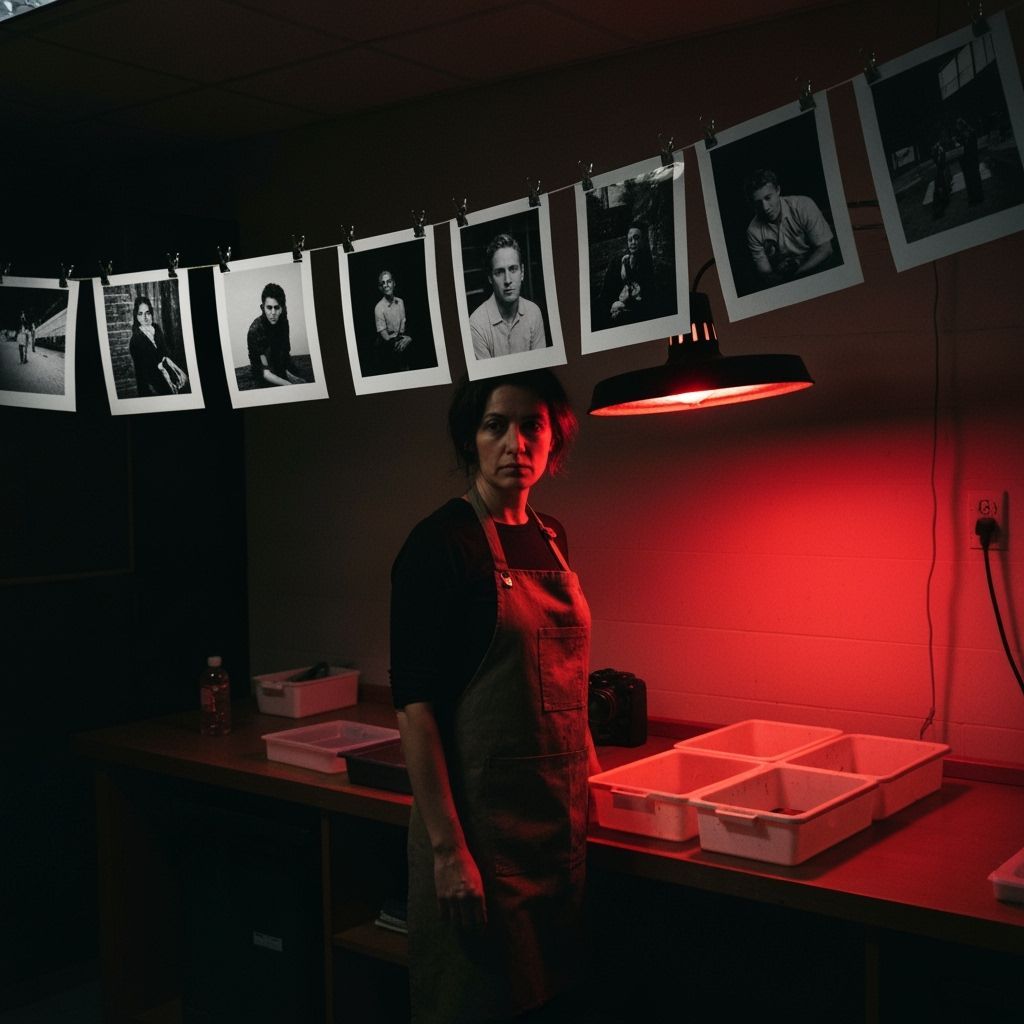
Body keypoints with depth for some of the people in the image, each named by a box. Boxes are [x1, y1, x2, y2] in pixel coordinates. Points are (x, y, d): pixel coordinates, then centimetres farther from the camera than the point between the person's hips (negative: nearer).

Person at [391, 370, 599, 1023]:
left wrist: (590, 773, 15)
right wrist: (448, 849, -20)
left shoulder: (550, 539, 8)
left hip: (560, 815, 7)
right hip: (480, 815, -7)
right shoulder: (439, 545, -13)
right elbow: (415, 701, -17)